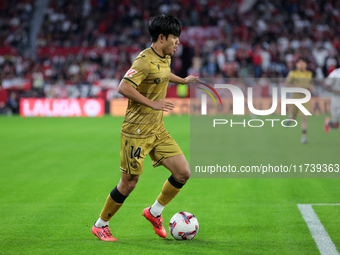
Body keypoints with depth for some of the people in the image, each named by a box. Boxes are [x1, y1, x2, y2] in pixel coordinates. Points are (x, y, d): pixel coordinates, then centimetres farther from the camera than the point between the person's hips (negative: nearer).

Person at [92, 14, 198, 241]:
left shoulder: (165, 58, 9)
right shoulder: (145, 60, -19)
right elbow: (124, 87, -28)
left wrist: (183, 80, 43)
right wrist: (152, 103, -27)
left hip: (158, 130, 8)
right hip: (137, 132, -8)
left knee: (183, 173, -1)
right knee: (129, 183, -1)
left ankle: (155, 212, 19)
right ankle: (101, 225, 19)